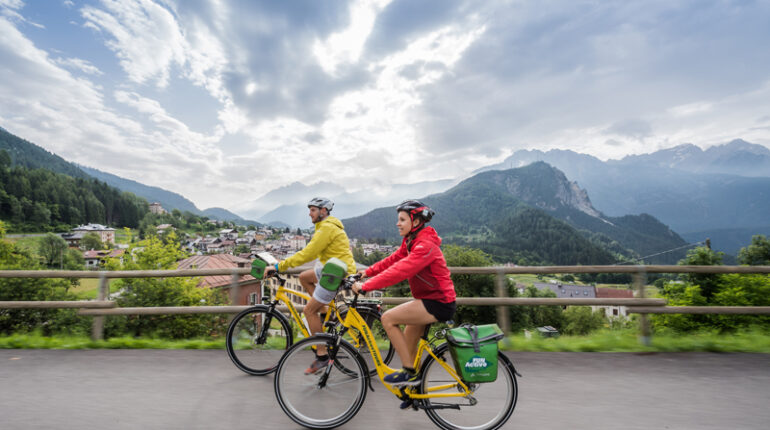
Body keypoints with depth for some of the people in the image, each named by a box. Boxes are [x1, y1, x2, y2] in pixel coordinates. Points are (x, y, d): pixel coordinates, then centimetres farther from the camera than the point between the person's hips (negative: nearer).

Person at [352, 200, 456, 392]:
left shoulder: (425, 245, -23)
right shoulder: (410, 241, 8)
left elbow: (400, 270, -32)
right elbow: (393, 260, 10)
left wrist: (366, 286, -31)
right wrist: (368, 272, -1)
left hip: (439, 302, -10)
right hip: (428, 298, 10)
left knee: (388, 318, -15)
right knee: (407, 344, 16)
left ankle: (410, 372, -3)